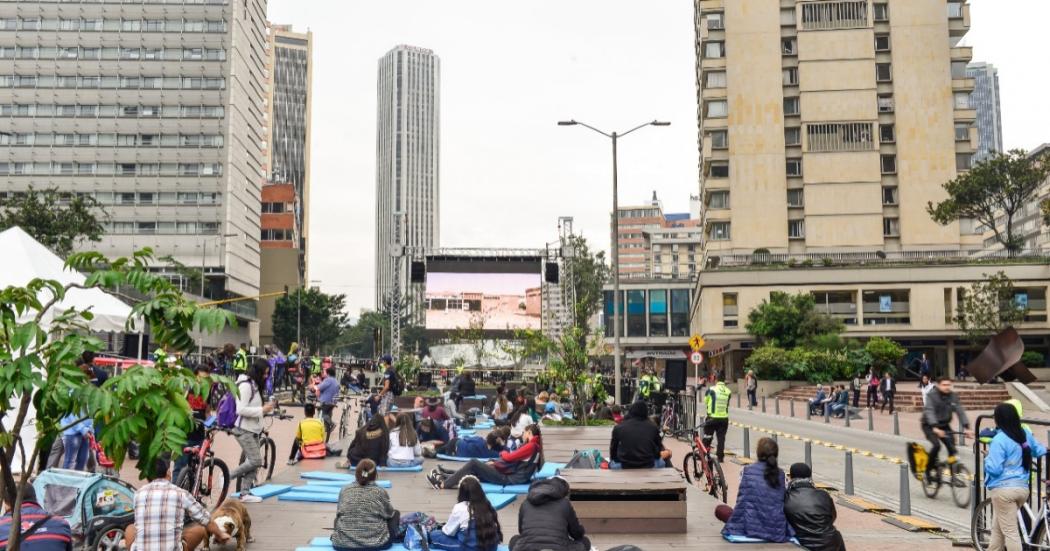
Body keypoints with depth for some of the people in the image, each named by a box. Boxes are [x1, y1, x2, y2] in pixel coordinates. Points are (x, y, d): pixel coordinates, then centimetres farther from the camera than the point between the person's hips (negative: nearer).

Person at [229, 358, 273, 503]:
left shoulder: (255, 385, 13)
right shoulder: (245, 385, -17)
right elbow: (241, 409, -23)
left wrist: (265, 408, 4)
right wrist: (262, 410, -21)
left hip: (253, 429, 9)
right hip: (243, 430, -9)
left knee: (254, 461, 9)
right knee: (256, 461, -11)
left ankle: (245, 493, 15)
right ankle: (227, 477, 5)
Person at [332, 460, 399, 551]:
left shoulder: (344, 491, 3)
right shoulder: (380, 492, -4)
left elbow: (338, 514, 14)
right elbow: (388, 514, 9)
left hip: (343, 543, 2)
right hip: (376, 542, -2)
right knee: (395, 513, 23)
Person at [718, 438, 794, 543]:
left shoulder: (748, 470, -8)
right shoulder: (780, 474, 2)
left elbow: (742, 501, -9)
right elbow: (784, 503, 5)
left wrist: (732, 527, -2)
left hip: (754, 528, -4)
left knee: (720, 510, 15)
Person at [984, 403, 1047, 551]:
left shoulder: (999, 439, -16)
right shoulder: (1025, 434, 5)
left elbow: (994, 469, -18)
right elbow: (1040, 451, 21)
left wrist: (987, 458, 1)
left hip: (1003, 490, -7)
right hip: (1023, 488, 7)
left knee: (1010, 531, -1)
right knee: (998, 527, 21)